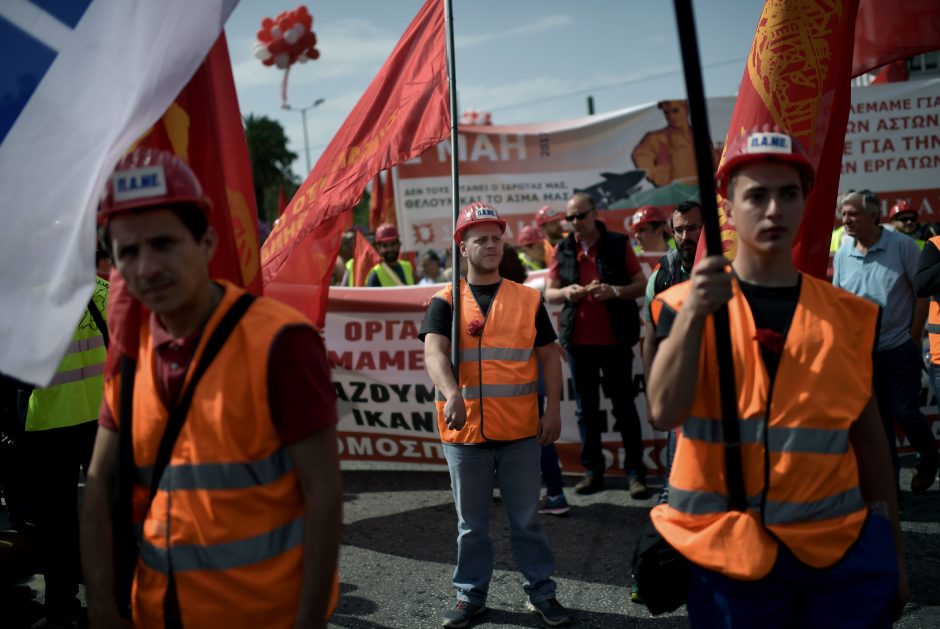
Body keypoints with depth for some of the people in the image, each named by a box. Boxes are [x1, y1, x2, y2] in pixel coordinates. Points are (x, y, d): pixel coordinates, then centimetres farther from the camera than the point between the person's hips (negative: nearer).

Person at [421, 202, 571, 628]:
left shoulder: (528, 299, 5)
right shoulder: (445, 302, -1)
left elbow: (548, 356, 8)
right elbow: (434, 353, -16)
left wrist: (553, 408, -2)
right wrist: (452, 394, -35)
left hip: (520, 431, 1)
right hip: (464, 431, -1)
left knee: (526, 518, 11)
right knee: (471, 522, 12)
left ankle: (541, 594, 23)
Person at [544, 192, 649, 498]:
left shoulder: (618, 244, -2)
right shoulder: (563, 250, 5)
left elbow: (641, 285, -3)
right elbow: (549, 293, 8)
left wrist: (615, 291, -21)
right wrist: (566, 292, -14)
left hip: (615, 339, -3)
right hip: (579, 340, 3)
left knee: (624, 406, 3)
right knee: (587, 409, 9)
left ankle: (635, 472, 9)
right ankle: (593, 471, 17)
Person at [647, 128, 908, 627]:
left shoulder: (848, 314, 3)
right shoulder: (686, 305, -4)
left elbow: (868, 437, 9)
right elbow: (664, 413, -17)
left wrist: (893, 552, 12)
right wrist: (693, 314, -29)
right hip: (728, 550, -2)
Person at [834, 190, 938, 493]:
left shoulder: (902, 246, -9)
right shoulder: (842, 255, 1)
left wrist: (913, 338, -7)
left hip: (900, 347, -3)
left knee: (905, 412, -3)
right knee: (878, 417, 9)